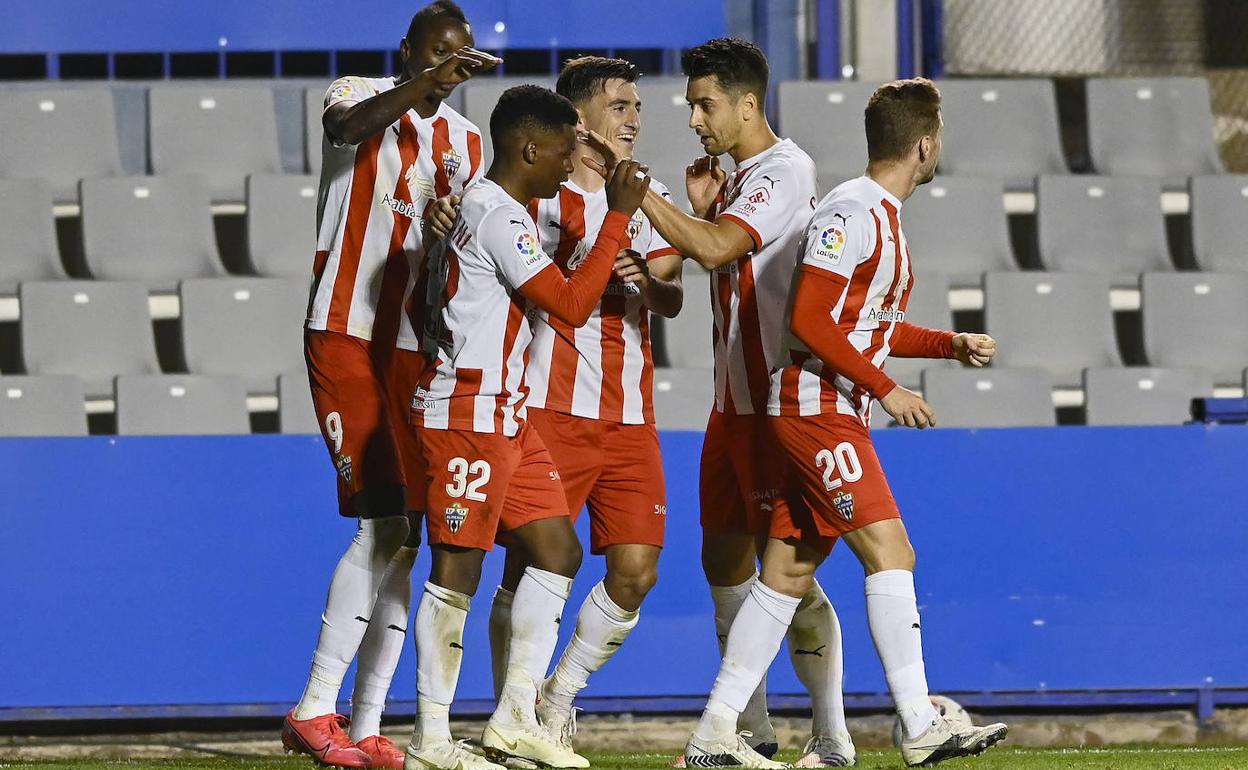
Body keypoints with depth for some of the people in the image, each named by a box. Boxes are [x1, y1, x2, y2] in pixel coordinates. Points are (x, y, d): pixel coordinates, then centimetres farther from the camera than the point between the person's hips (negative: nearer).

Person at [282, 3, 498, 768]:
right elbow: (352, 124, -29)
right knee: (386, 522, -15)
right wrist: (426, 83, -45)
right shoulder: (363, 96, -4)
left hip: (414, 348, 6)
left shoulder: (465, 141, 14)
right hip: (346, 337, -6)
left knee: (403, 536, 3)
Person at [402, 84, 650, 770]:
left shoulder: (479, 207, 16)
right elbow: (570, 304, -18)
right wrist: (618, 218, -15)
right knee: (458, 568, -7)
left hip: (504, 417, 11)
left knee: (556, 551, 9)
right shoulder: (500, 216, -16)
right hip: (466, 414, -11)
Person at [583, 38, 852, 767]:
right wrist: (701, 208, 6)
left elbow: (714, 249, -27)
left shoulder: (786, 170, -14)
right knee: (724, 559, 11)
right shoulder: (739, 177, 15)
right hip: (735, 400, 10)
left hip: (777, 403, -10)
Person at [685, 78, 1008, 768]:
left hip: (835, 412, 10)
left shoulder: (884, 217, 17)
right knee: (890, 552, -15)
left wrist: (951, 344, 15)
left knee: (788, 572, 9)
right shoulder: (850, 212, -14)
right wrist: (886, 390, -20)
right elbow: (810, 321, -20)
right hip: (817, 407, -10)